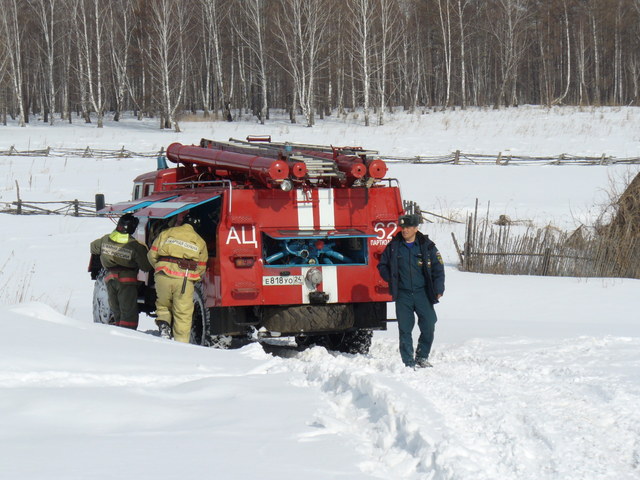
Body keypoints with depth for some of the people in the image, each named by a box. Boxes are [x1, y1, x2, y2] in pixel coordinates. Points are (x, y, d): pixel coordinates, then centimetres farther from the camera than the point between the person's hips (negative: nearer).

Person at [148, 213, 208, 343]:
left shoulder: (166, 233, 15)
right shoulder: (200, 242, 16)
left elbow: (152, 254, 12)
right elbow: (201, 268, 14)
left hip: (163, 277, 1)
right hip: (185, 281, -1)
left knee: (163, 306, 23)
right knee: (183, 314, 4)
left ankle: (163, 325, -1)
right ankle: (181, 342, -1)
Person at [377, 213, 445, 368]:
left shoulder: (427, 246, 2)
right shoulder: (393, 246, 5)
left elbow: (438, 269, 6)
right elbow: (382, 265, 18)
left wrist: (438, 290, -1)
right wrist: (391, 280, 3)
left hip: (422, 293, 0)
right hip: (402, 295, 0)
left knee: (428, 326, -4)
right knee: (405, 329, 0)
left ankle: (422, 357, 15)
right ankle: (409, 362, 6)